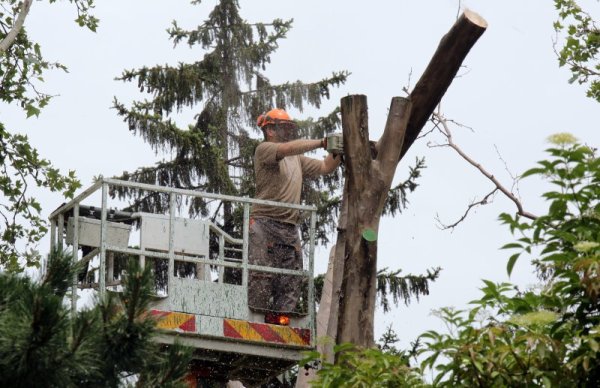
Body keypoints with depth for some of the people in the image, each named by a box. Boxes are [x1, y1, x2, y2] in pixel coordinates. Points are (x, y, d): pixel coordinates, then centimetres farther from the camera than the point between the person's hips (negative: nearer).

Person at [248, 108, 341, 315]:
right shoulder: (264, 150, 1)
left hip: (290, 228, 8)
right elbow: (288, 148, -18)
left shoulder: (297, 159, 25)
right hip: (265, 224, -8)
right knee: (261, 279, -13)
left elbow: (325, 167, 20)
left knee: (291, 283, -1)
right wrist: (322, 143, -17)